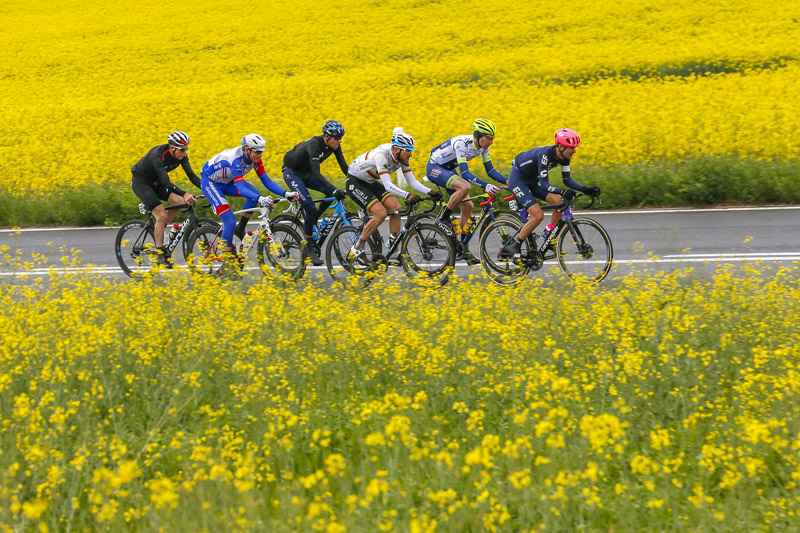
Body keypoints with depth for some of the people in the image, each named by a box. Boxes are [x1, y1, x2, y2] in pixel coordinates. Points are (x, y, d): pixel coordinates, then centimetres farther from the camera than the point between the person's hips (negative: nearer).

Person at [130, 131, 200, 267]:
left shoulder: (181, 155, -13)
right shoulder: (158, 155, -35)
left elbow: (191, 175, -13)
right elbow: (165, 182, -42)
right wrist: (185, 194, -54)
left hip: (155, 181, 7)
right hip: (140, 182, -7)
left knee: (179, 202, -16)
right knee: (161, 215, -20)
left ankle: (158, 229, 4)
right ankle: (160, 254, -12)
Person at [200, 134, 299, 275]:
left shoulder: (254, 158, -14)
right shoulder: (236, 159, -36)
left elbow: (267, 181, -13)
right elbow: (241, 188, -45)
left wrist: (285, 194, -28)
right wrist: (260, 199, -60)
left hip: (227, 181, 7)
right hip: (210, 181, -7)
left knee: (254, 193, -22)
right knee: (230, 220, -22)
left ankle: (240, 230, -4)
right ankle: (227, 262, -10)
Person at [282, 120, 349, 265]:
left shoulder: (334, 145, -12)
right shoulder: (315, 144, -35)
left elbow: (344, 166, -7)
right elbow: (316, 174, -42)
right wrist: (335, 191, -50)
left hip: (307, 173, 7)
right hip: (292, 172, -7)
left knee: (332, 194, -16)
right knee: (309, 207, -22)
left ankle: (312, 222, 6)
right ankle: (310, 246, -10)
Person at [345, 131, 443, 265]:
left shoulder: (402, 157, -11)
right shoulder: (381, 155, -35)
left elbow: (413, 182, -9)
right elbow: (388, 186, -42)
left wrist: (430, 192, -25)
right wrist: (407, 195, -55)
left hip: (370, 182, 8)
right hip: (354, 182, -8)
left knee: (396, 208, -10)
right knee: (381, 213, -22)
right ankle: (356, 250, -12)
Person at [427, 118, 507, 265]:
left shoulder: (483, 146, -8)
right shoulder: (461, 143, -32)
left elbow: (490, 170, 0)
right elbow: (465, 173, -38)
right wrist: (485, 186, -49)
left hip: (448, 170, 8)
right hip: (434, 167, -8)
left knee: (468, 206, -2)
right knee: (464, 186, -34)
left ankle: (462, 248, 7)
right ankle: (444, 217, -15)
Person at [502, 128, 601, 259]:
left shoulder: (565, 156, -10)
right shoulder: (546, 154, -34)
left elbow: (567, 180, -2)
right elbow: (543, 184, -35)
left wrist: (585, 189, -17)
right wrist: (562, 192, -51)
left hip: (532, 179, 8)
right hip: (517, 178, -8)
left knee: (559, 202, -11)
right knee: (538, 215, -21)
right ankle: (512, 246, -7)